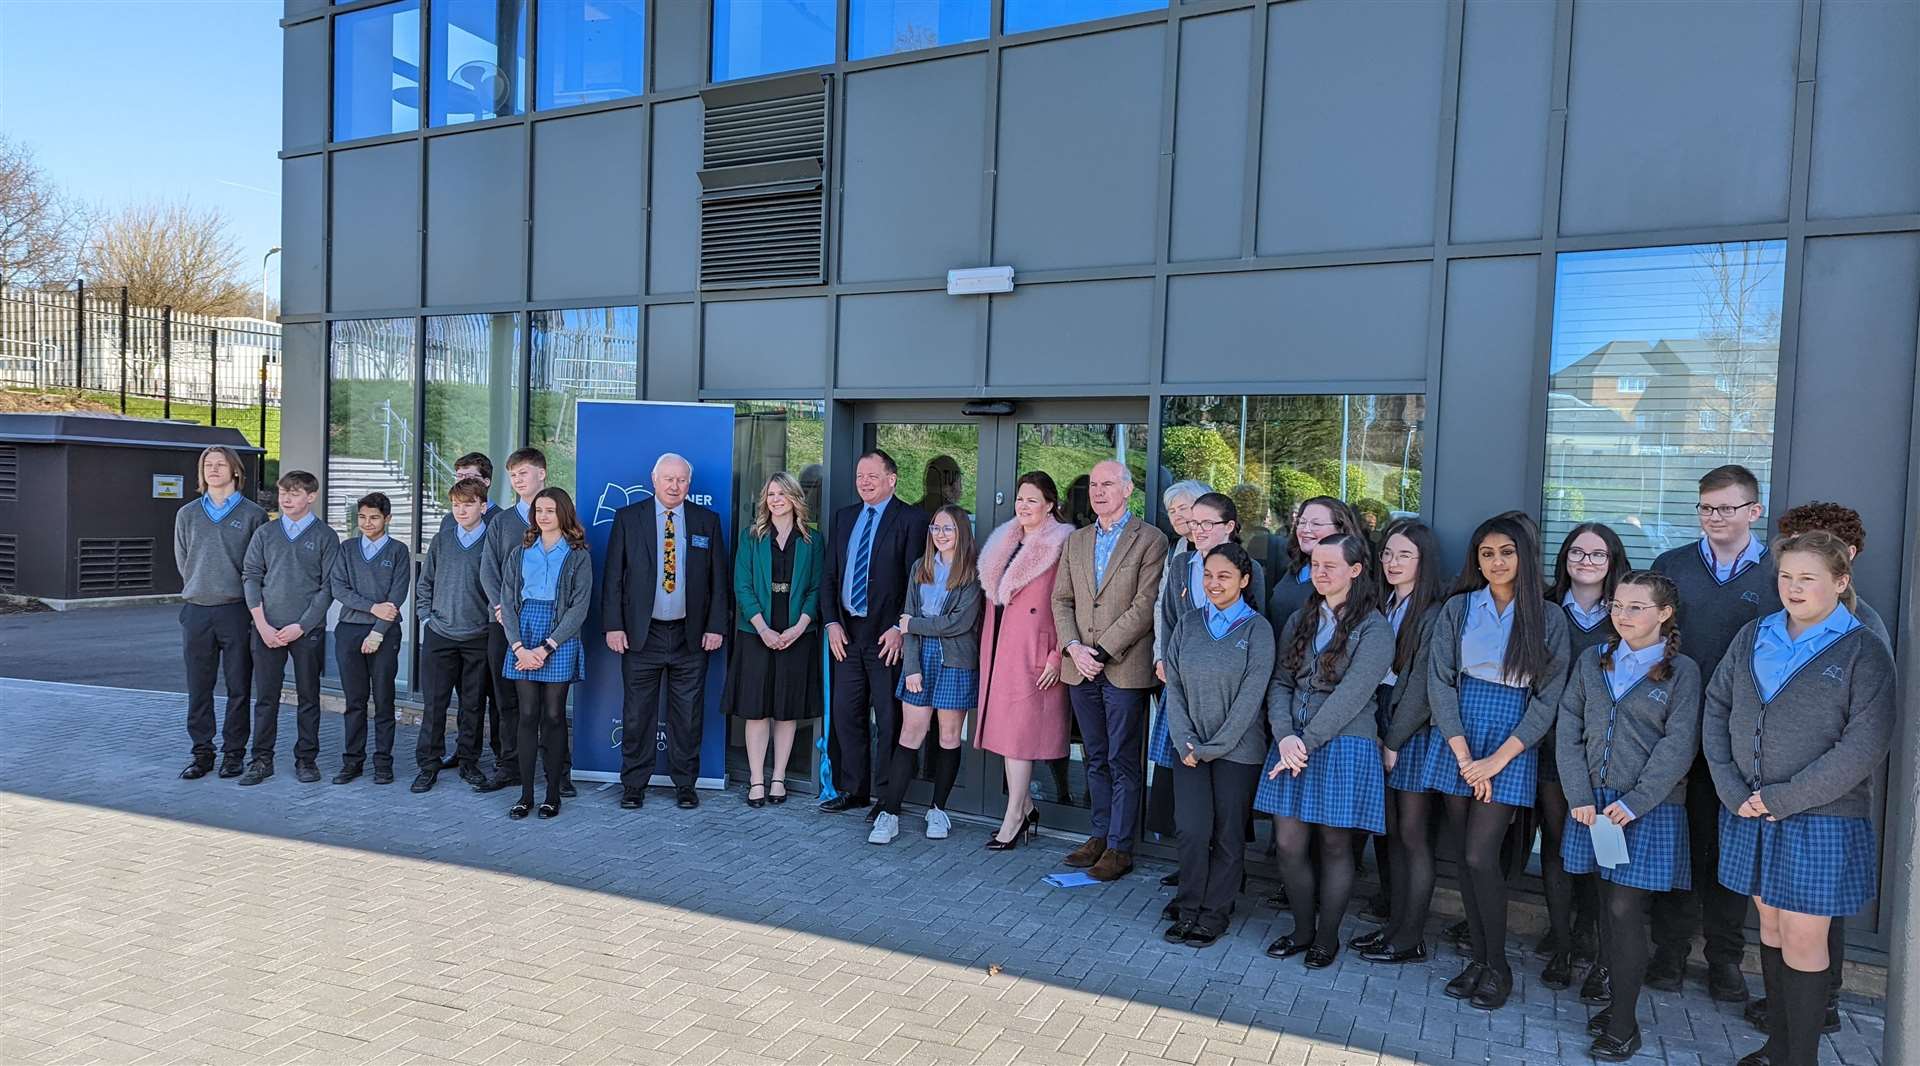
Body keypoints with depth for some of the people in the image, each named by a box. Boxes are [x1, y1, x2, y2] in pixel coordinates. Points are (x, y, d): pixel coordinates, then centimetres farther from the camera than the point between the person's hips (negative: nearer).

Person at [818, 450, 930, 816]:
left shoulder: (912, 519, -5)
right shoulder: (844, 517, 13)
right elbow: (829, 574, 13)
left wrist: (900, 628, -15)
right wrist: (832, 622, 2)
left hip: (888, 635, -5)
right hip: (847, 632, 6)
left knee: (889, 718, 3)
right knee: (846, 714, 10)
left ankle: (886, 795, 13)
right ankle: (852, 789, 23)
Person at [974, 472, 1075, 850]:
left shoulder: (1061, 546, -8)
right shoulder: (1003, 542, 15)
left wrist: (1057, 656, -16)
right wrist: (986, 647, 13)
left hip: (1033, 650, -7)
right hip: (999, 647, 7)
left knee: (1020, 731, -5)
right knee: (1004, 729, 9)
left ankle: (1014, 818, 4)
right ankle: (1026, 809, 21)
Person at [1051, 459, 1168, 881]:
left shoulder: (1150, 540, -4)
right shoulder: (1076, 541, 14)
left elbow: (1145, 606, -11)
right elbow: (1061, 600, 11)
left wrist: (1101, 650, -14)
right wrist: (1073, 647, -5)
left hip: (1125, 668, -5)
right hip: (1080, 668, 5)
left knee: (1123, 762, 1)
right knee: (1096, 759, 14)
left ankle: (1120, 847, 9)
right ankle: (1101, 834, 24)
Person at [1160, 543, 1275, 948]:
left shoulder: (1257, 629, -5)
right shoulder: (1188, 625, 6)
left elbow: (1251, 695, -10)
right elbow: (1173, 687, 4)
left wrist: (1213, 747, -11)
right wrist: (1186, 743, -7)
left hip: (1237, 749, -2)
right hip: (1190, 748, 2)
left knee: (1228, 835, 4)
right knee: (1193, 830, -6)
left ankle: (1215, 914, 19)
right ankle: (1188, 910, 12)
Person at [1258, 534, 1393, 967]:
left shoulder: (1374, 629, -6)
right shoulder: (1300, 621, 11)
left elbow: (1351, 695, -15)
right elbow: (1280, 683, 6)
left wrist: (1308, 741, -17)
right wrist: (1285, 736, -10)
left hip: (1344, 748, -5)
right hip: (1293, 744, 5)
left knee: (1334, 846, 7)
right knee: (1288, 844, 5)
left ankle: (1327, 937, 23)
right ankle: (1302, 929, 24)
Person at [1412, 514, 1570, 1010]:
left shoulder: (1549, 618, 1)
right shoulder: (1458, 609, 5)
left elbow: (1547, 699, -3)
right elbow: (1439, 681, -1)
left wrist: (1497, 760, -11)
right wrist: (1463, 754, -10)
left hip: (1512, 744, -2)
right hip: (1455, 739, 2)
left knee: (1480, 855, -9)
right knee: (1463, 856, 6)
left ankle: (1498, 965, 10)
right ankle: (1478, 957, 20)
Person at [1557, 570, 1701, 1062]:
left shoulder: (1682, 671, -3)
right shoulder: (1591, 661, 7)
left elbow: (1678, 746, -8)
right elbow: (1569, 729, 4)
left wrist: (1634, 803, -14)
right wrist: (1580, 796, -5)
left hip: (1649, 807, -3)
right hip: (1594, 802, 4)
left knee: (1625, 911, -4)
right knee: (1608, 906, 9)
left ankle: (1623, 1025, 5)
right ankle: (1618, 1000, 23)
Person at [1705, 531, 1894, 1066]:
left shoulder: (1863, 651, -7)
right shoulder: (1752, 637, 5)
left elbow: (1864, 748, -13)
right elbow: (1716, 709, 6)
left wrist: (1784, 798, -15)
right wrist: (1731, 789, -5)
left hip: (1820, 819, -4)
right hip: (1750, 814, 4)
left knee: (1802, 939, 2)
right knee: (1771, 926, 14)